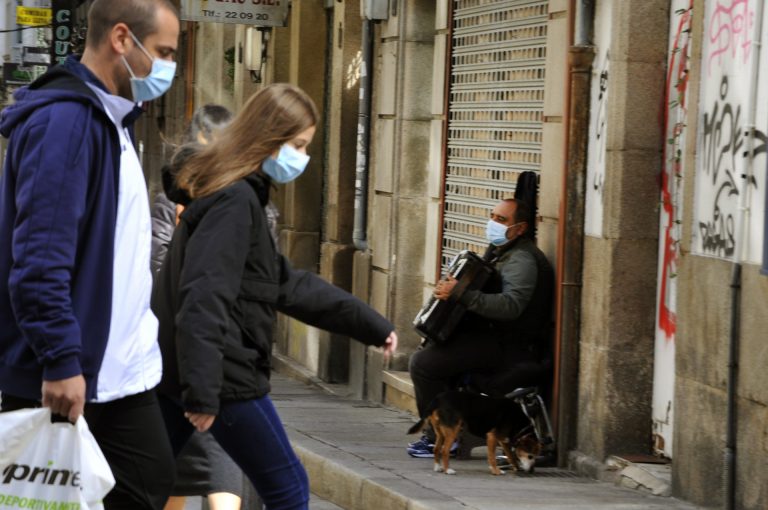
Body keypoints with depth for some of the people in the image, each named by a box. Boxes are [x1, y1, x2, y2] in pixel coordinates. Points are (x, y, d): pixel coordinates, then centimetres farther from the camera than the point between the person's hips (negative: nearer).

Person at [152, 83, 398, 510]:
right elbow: (205, 298, -24)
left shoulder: (241, 196, 19)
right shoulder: (235, 200, -14)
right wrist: (203, 389, -29)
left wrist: (370, 324, 20)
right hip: (224, 375, -10)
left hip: (177, 372, 10)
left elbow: (285, 284, 21)